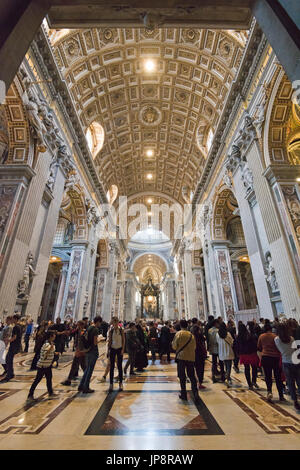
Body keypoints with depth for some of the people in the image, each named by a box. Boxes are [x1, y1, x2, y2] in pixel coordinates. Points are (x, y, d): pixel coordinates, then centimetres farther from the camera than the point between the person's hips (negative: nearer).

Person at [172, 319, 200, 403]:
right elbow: (194, 347, 9)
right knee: (192, 376, 12)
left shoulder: (179, 334, -9)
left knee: (182, 376, 9)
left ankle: (184, 394, 15)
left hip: (181, 357, -3)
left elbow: (174, 346, -6)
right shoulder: (192, 335, 1)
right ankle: (195, 392, 0)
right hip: (191, 357, 3)